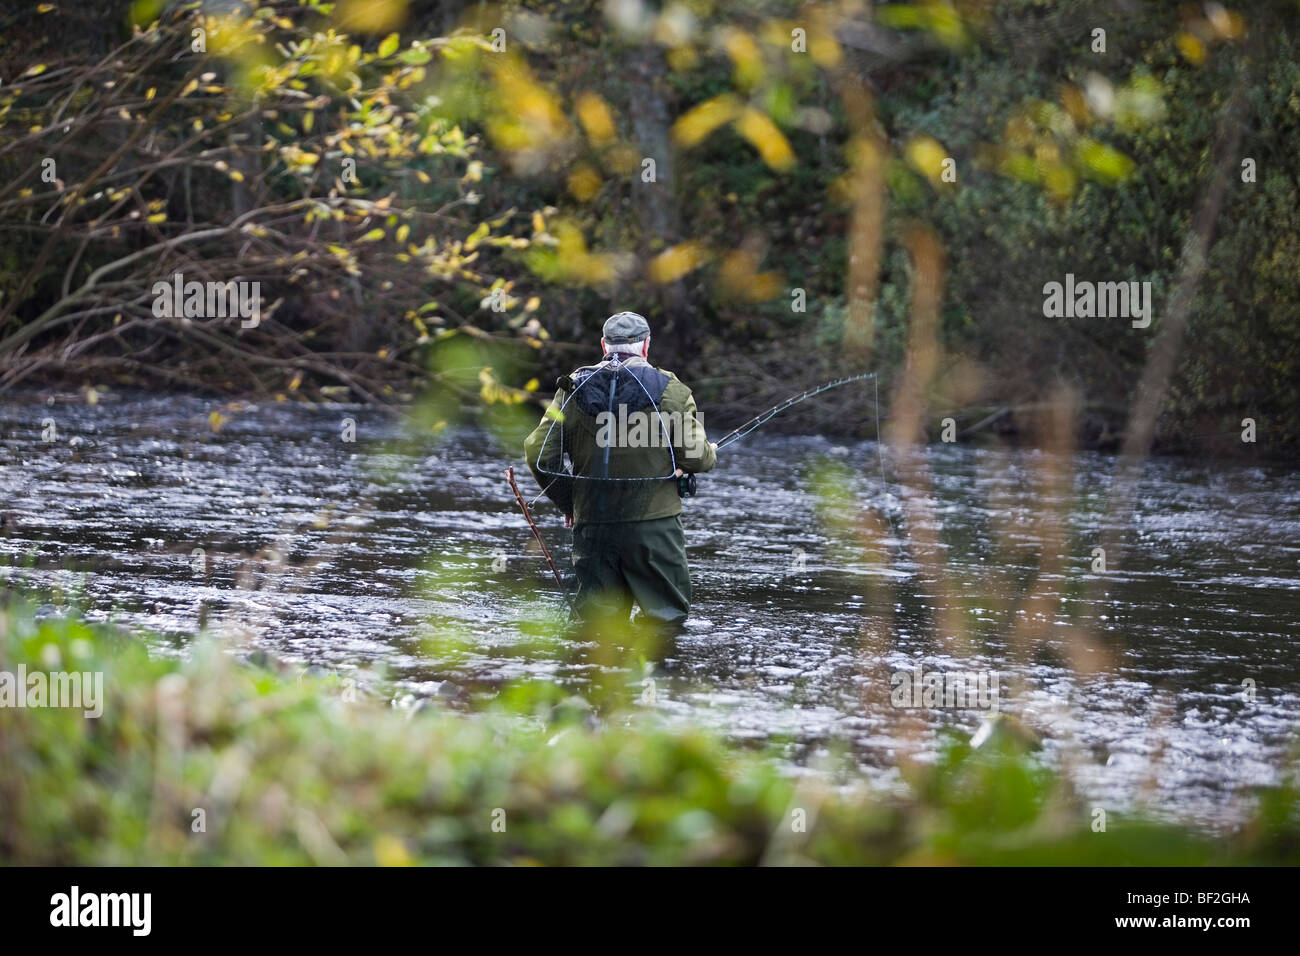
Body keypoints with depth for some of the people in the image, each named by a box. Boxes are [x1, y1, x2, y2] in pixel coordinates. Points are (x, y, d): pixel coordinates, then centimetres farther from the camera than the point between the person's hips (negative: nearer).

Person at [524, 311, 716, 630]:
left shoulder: (574, 390, 6)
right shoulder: (670, 390, -2)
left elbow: (538, 452, 2)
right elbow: (694, 457, -2)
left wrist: (566, 502, 16)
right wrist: (710, 453, 23)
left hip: (592, 524, 3)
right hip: (654, 524, -3)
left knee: (597, 619, 10)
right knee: (667, 616, 3)